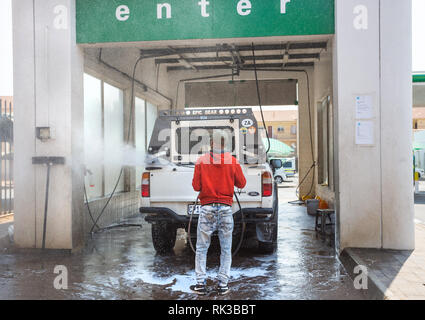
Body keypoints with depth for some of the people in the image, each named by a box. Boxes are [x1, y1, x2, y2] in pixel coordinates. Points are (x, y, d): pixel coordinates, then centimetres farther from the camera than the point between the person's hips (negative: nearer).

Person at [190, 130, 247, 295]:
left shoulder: (201, 161, -3)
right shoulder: (232, 161, -1)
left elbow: (196, 186, -3)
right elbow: (241, 183, 6)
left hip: (207, 209, -1)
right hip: (225, 209, 1)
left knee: (201, 248, 8)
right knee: (226, 249, 10)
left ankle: (201, 283, 9)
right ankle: (223, 284, 11)